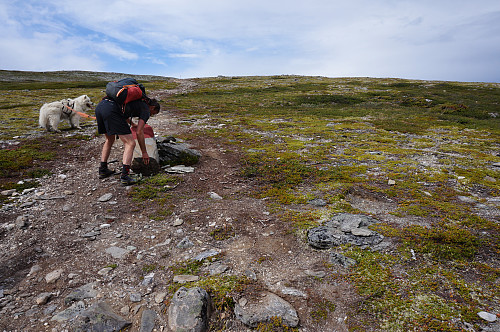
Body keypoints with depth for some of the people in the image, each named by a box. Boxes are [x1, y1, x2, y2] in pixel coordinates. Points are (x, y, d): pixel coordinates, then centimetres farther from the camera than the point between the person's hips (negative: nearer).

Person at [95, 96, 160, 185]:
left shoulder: (137, 102, 33)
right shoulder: (146, 110, 10)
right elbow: (139, 132, 1)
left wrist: (133, 124, 68)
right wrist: (144, 152, 8)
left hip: (99, 106, 9)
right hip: (111, 110, -9)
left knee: (110, 140, 27)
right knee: (130, 143, -3)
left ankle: (102, 170, 30)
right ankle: (124, 176, -12)